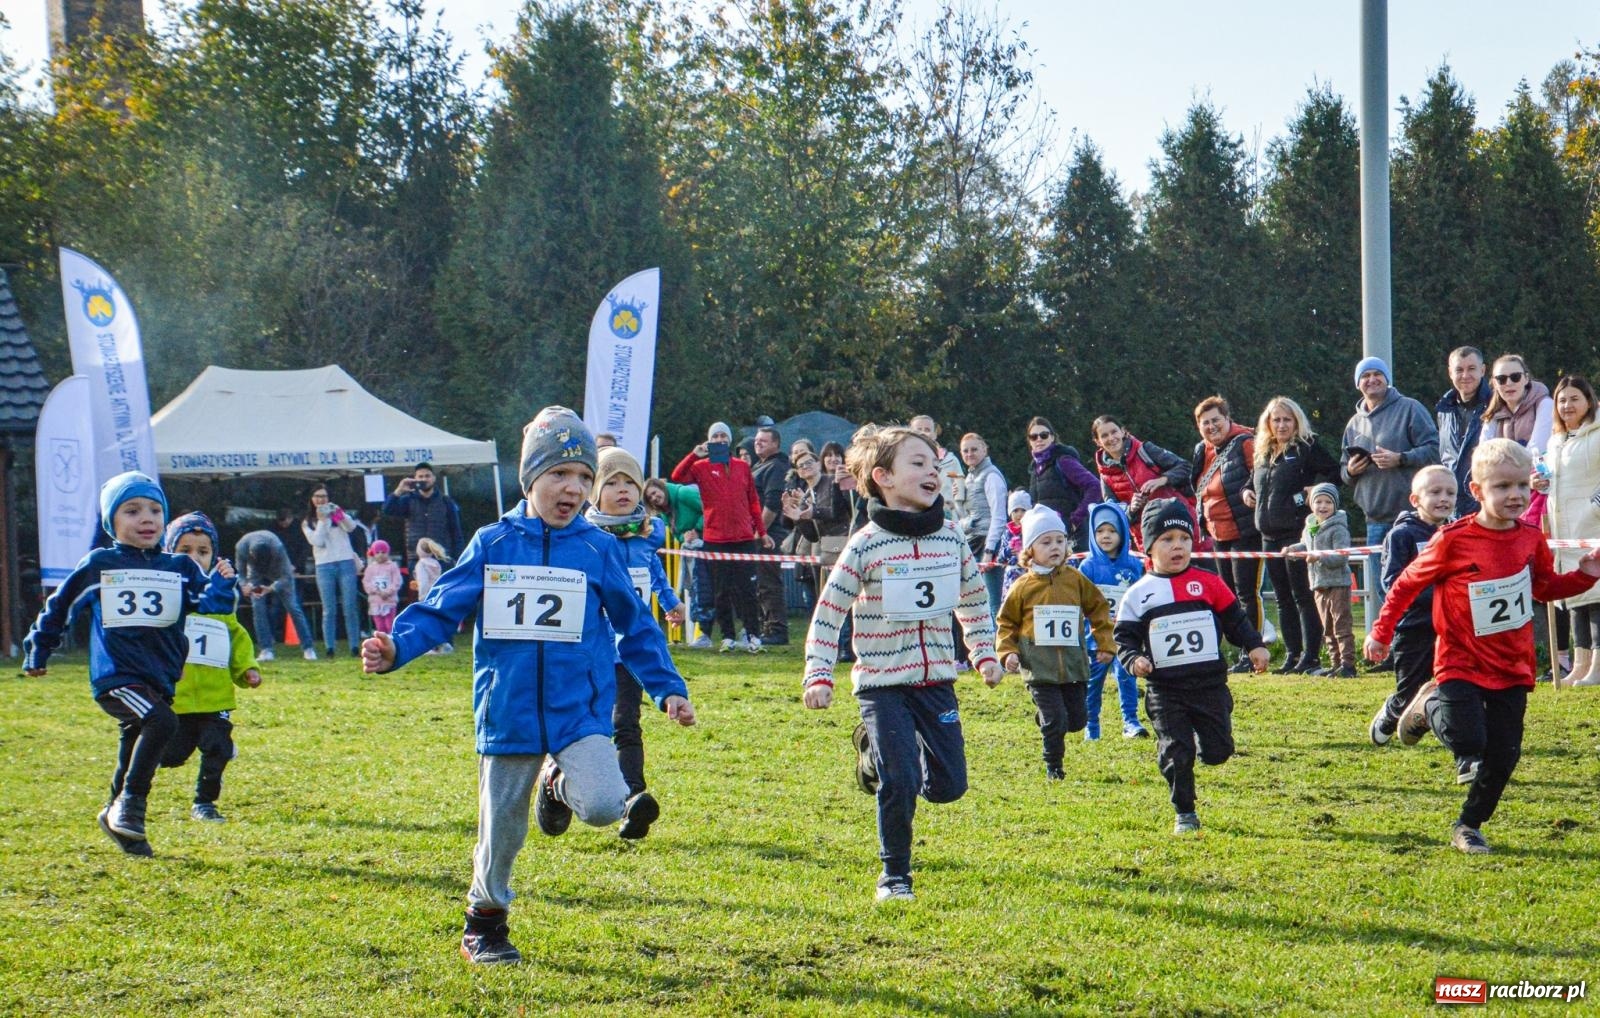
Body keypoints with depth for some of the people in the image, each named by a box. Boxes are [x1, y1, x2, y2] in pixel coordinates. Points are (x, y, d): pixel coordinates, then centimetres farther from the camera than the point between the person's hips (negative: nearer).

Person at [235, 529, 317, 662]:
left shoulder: (277, 548, -40)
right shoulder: (241, 548, -34)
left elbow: (286, 577, -31)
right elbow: (241, 573, -18)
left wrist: (271, 588, -46)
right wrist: (245, 585, -39)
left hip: (279, 573, -2)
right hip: (257, 575, 2)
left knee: (292, 607, -7)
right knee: (258, 607, -12)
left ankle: (308, 648, -5)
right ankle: (266, 650, -8)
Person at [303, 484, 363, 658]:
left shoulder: (337, 514, 13)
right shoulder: (308, 522, 12)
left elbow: (351, 526, -7)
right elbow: (317, 541, -4)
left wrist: (338, 513, -20)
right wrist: (322, 520, -6)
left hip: (346, 563, 0)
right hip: (324, 567, 0)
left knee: (350, 608, -5)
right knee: (329, 610, -3)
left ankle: (355, 646, -5)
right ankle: (329, 648, -3)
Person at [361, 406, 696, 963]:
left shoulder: (599, 550, 2)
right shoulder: (492, 545, 2)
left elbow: (636, 626, 11)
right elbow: (441, 609, 2)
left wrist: (668, 688, 7)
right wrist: (395, 647, -15)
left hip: (580, 712, 0)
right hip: (509, 714, 1)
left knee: (603, 806, -23)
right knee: (500, 830, 8)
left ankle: (559, 784, 12)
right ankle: (484, 924, 32)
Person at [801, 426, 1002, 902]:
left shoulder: (951, 539, 3)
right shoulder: (865, 546, -9)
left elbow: (974, 598, 20)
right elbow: (828, 613, -6)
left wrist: (985, 654, 17)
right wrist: (818, 676, -13)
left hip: (936, 680, 4)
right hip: (882, 684, -4)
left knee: (949, 786, 2)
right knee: (900, 783, -11)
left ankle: (879, 753, 30)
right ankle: (894, 875, 9)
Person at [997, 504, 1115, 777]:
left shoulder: (1075, 579, 3)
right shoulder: (1023, 587, -2)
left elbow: (1099, 608, 12)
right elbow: (1006, 623, 6)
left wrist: (1104, 643, 9)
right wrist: (1007, 652, -6)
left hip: (1074, 665, 3)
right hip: (1040, 668, -3)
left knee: (1078, 719, 6)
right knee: (1055, 720, -6)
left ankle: (1046, 718, 36)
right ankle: (1053, 765, 15)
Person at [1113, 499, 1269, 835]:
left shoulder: (1208, 583, 3)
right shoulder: (1140, 594, 2)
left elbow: (1234, 618, 9)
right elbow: (1124, 636, 3)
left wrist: (1255, 646, -4)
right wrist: (1133, 659, -16)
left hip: (1211, 683, 1)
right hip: (1164, 690, -1)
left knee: (1217, 751, 1)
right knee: (1176, 754, -4)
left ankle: (1203, 738, 37)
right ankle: (1184, 813, 13)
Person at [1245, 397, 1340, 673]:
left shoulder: (1307, 448, -3)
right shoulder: (1263, 454, 18)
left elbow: (1334, 472, -4)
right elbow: (1256, 483, 33)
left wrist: (1316, 489, -17)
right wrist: (1247, 492, 13)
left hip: (1299, 532, -7)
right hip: (1270, 535, 7)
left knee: (1304, 596, -7)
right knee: (1283, 598, 10)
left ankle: (1311, 656, -6)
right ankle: (1292, 654, 15)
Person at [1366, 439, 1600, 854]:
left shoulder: (1531, 540, 0)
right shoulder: (1453, 541, -15)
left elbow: (1547, 587, 17)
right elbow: (1408, 583, -4)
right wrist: (1381, 633, -2)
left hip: (1512, 667, 5)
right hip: (1461, 663, -4)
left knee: (1503, 756, 4)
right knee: (1468, 743, -18)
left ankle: (1469, 826, 24)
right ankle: (1430, 706, 14)